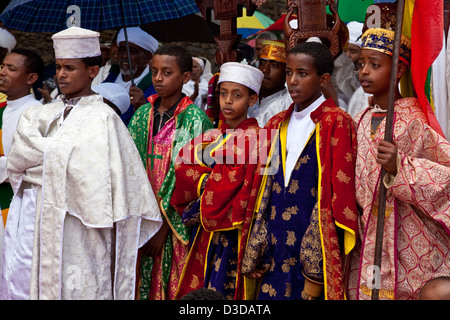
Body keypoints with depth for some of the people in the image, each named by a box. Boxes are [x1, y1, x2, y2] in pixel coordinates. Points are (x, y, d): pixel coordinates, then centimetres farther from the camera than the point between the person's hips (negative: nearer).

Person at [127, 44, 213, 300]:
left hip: (175, 224, -5)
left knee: (171, 288, 0)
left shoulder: (195, 120, -7)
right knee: (143, 284, 8)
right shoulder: (142, 116, 8)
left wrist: (164, 226, -14)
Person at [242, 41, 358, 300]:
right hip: (275, 250, 5)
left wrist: (317, 269, -14)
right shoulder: (277, 125, 13)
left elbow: (340, 192, -10)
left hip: (314, 247, -5)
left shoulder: (336, 123, -6)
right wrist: (254, 256, 7)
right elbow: (264, 189, 14)